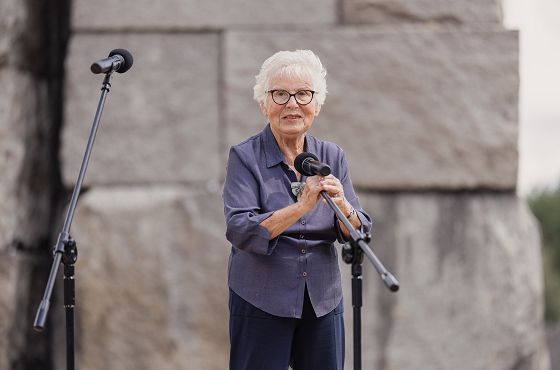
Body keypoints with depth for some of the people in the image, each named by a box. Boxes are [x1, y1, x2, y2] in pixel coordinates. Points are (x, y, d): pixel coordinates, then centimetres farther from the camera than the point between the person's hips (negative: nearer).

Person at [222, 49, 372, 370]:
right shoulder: (245, 157, -6)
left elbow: (359, 234, 0)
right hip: (262, 303, -4)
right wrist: (300, 208, -30)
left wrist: (342, 207, -22)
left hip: (323, 303, 4)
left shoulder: (332, 157, 6)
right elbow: (240, 232, -18)